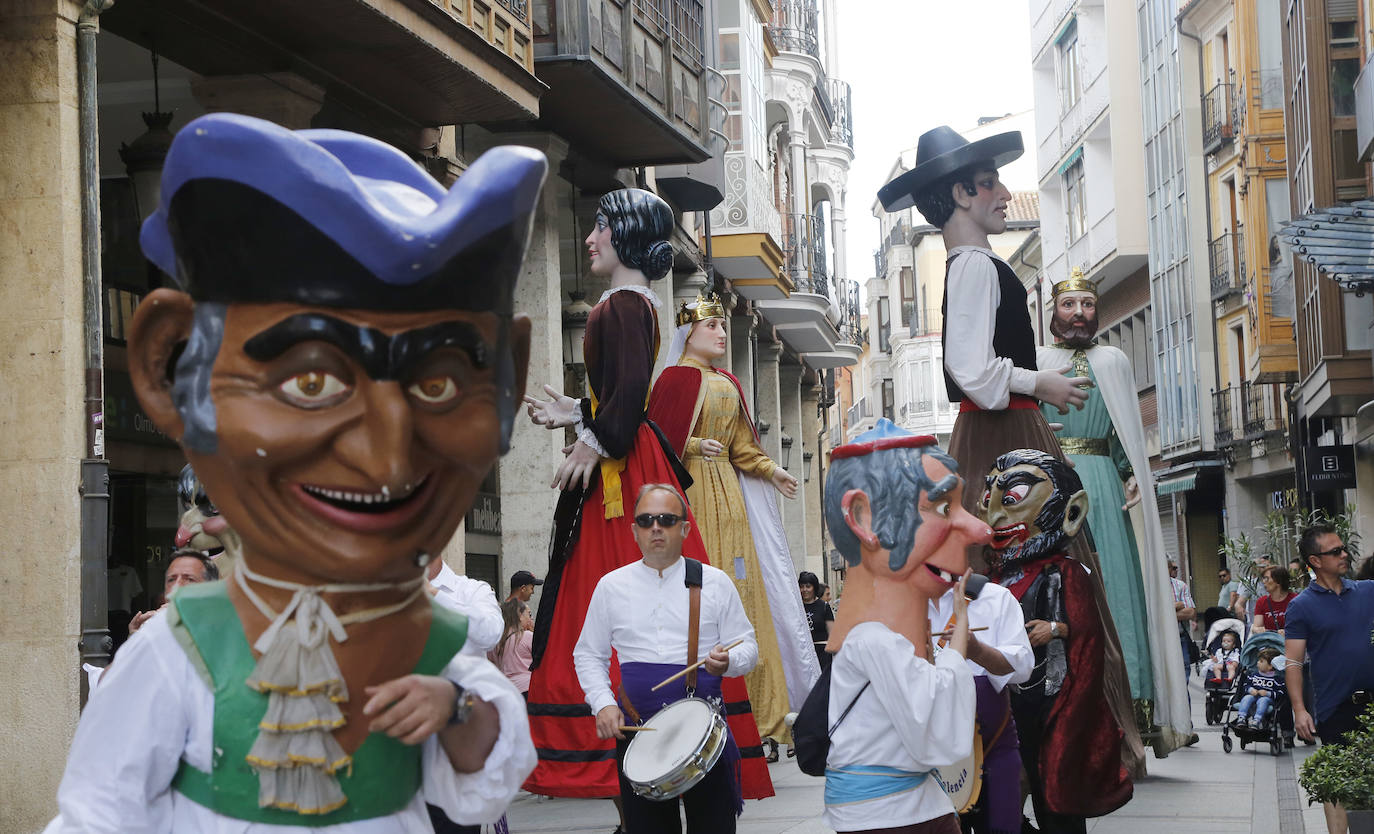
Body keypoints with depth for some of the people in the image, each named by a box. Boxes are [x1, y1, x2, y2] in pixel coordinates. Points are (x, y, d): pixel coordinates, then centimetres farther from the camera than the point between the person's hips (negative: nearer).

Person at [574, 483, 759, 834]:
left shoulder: (714, 582, 4)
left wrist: (728, 660, -15)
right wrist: (603, 703, -3)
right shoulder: (612, 586, 8)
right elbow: (588, 654, 13)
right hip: (636, 732, 1)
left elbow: (747, 646, 8)